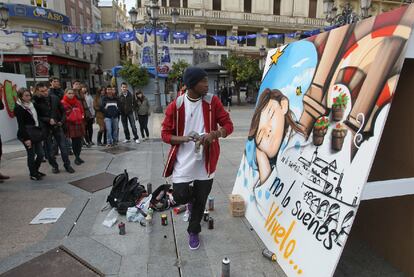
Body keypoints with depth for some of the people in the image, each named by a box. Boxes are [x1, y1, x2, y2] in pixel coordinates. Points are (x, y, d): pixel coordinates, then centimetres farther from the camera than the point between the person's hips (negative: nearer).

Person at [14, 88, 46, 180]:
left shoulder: (31, 105, 12)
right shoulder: (18, 108, -10)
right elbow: (21, 125, -14)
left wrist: (41, 132, 10)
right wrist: (26, 138, -17)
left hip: (36, 133, 7)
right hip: (27, 134, -7)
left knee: (41, 154, 8)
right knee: (31, 155, 2)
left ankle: (35, 171, 29)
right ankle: (33, 174, 18)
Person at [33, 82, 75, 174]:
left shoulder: (54, 98, 0)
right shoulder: (35, 102, -10)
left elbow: (63, 111, 9)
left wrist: (62, 121, -2)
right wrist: (48, 120, -18)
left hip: (57, 126, 2)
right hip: (45, 128, -2)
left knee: (63, 146, 4)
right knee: (49, 149, 8)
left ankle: (67, 165, 16)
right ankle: (54, 166, 24)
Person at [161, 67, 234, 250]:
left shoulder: (212, 101, -5)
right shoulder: (175, 105, -8)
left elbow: (228, 125, -2)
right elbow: (165, 134, -3)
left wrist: (214, 134, -23)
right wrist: (184, 138, -22)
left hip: (205, 162, 1)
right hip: (183, 161, -1)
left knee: (201, 200, 11)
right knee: (180, 197, -2)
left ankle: (193, 232, 38)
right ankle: (190, 196, 36)